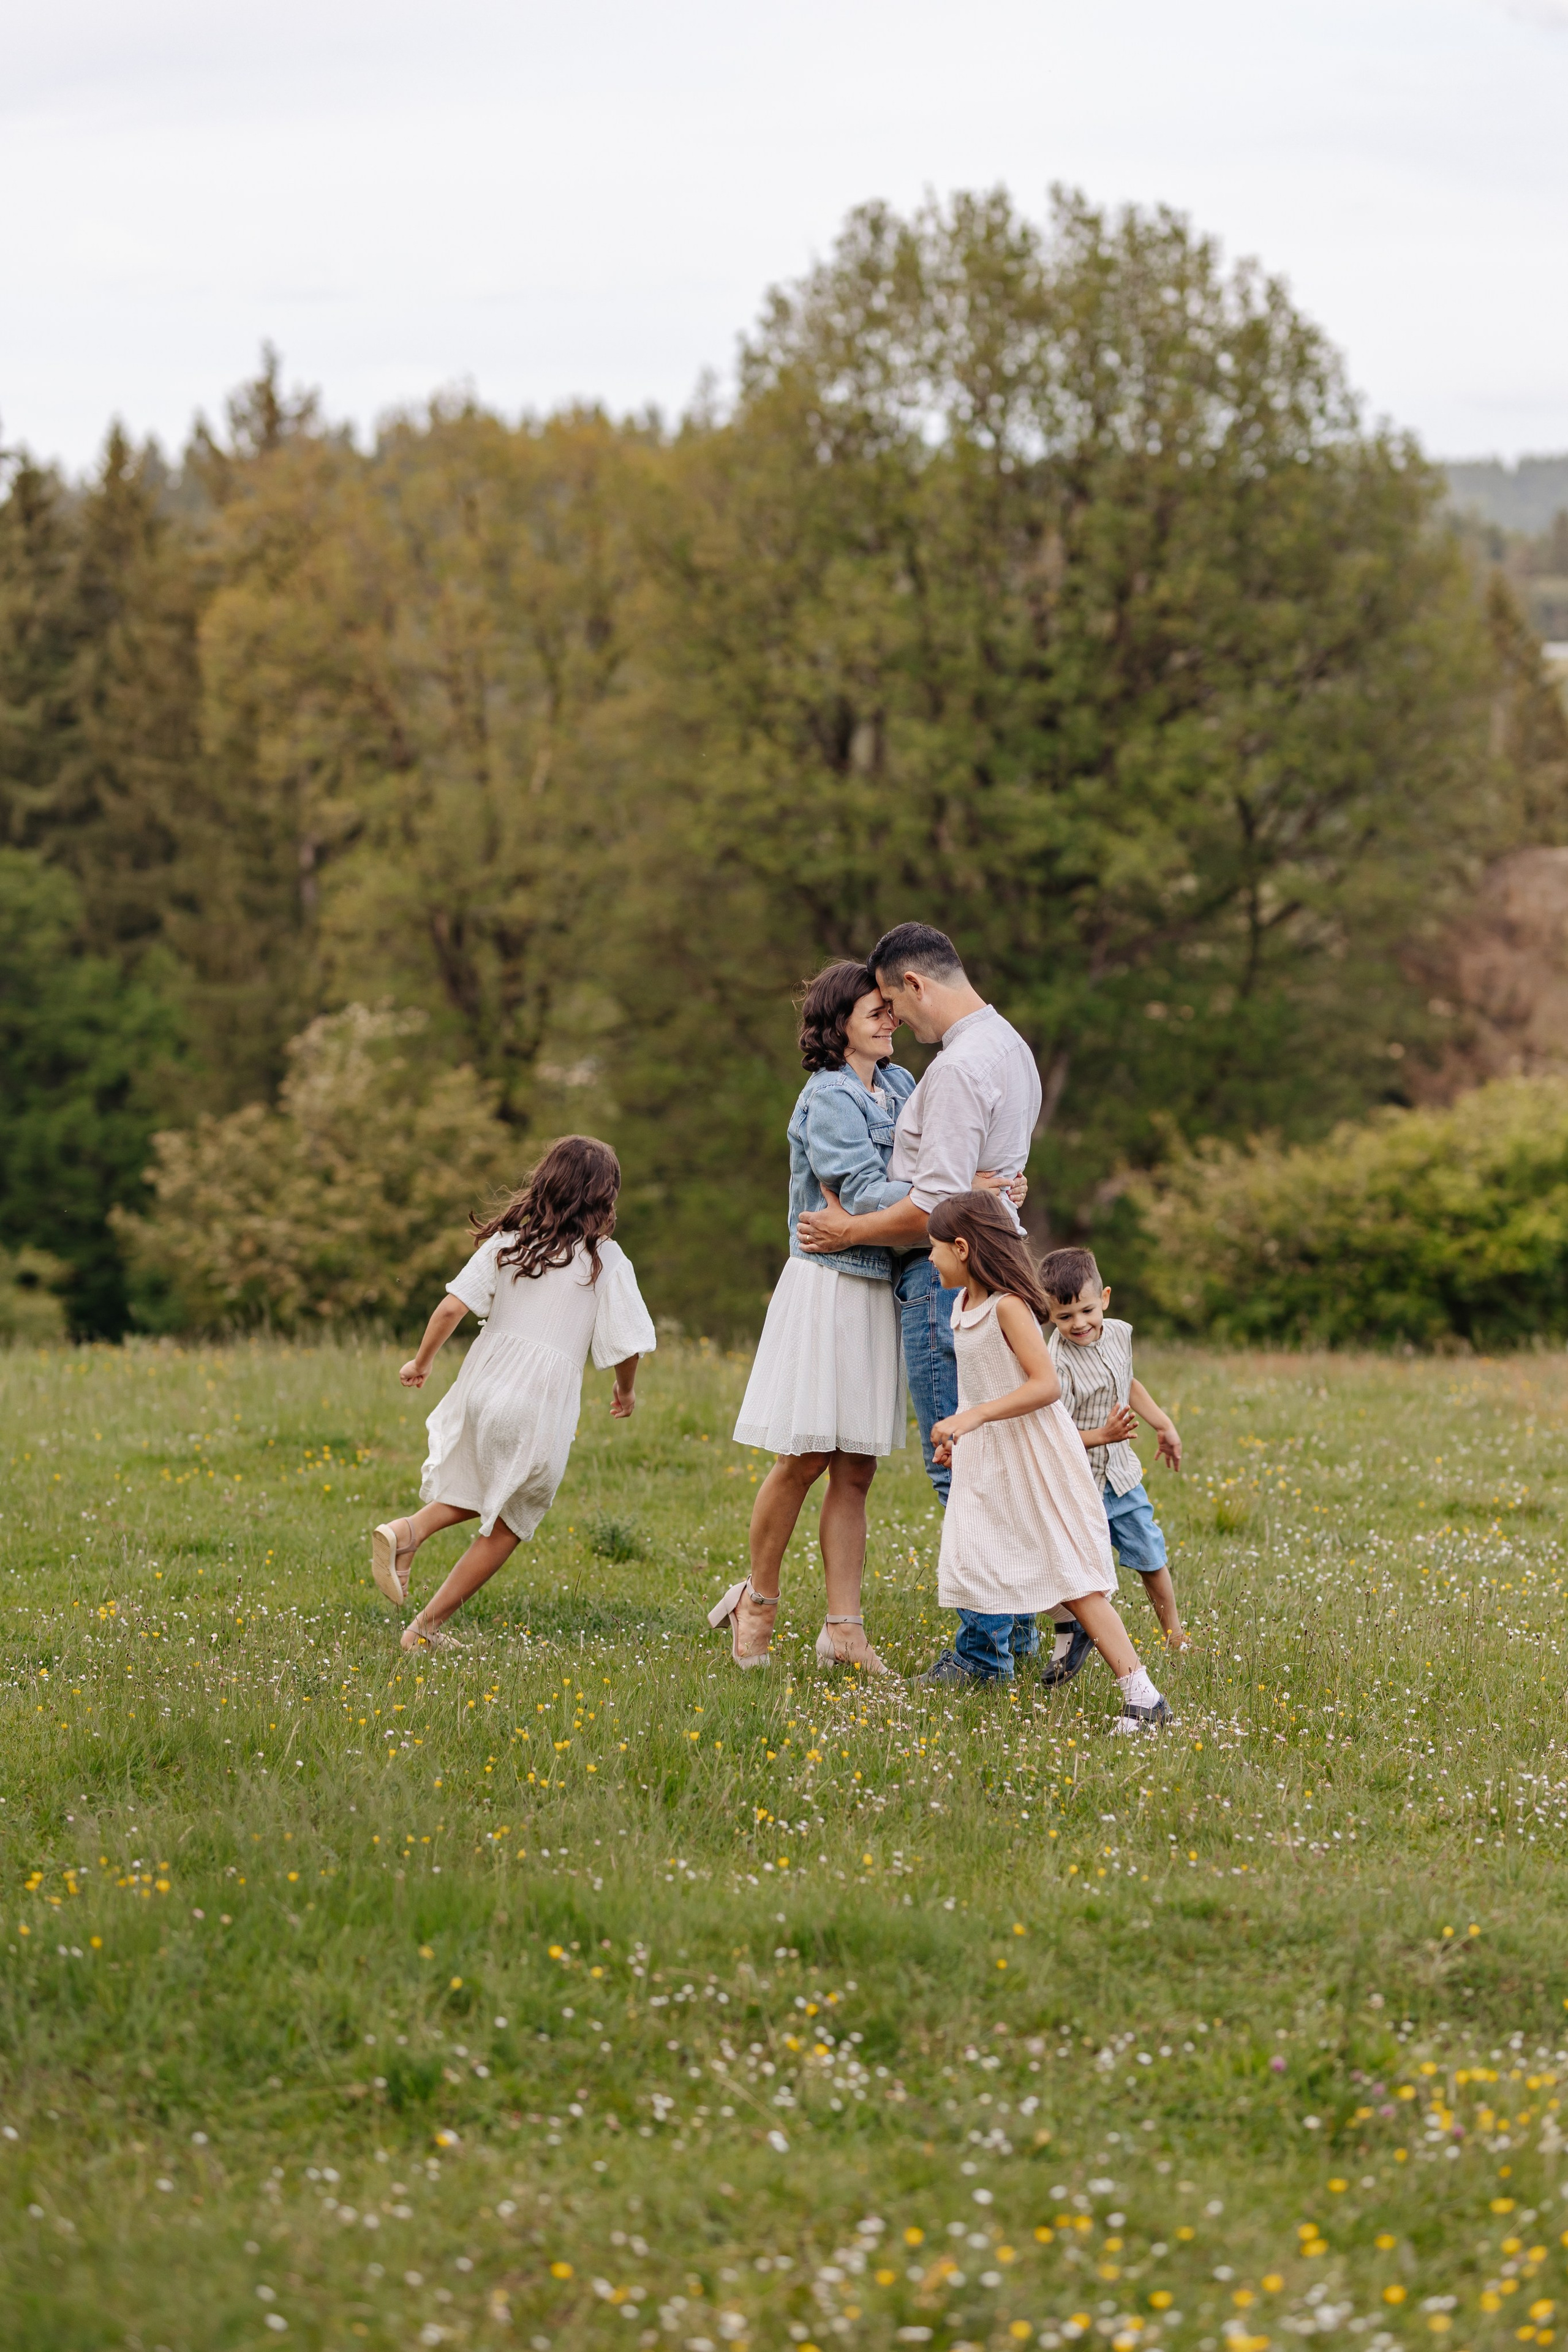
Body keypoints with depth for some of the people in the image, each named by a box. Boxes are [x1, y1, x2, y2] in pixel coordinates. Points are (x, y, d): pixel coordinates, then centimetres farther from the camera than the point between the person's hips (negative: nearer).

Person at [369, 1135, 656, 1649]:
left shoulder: (508, 1242, 5)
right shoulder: (605, 1260, -3)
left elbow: (452, 1308, -2)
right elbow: (627, 1346, -2)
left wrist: (421, 1363, 13)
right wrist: (626, 1391, 19)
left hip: (484, 1389, 3)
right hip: (541, 1405, -3)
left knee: (473, 1495, 27)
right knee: (506, 1527, 13)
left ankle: (406, 1531, -3)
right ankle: (427, 1626, 10)